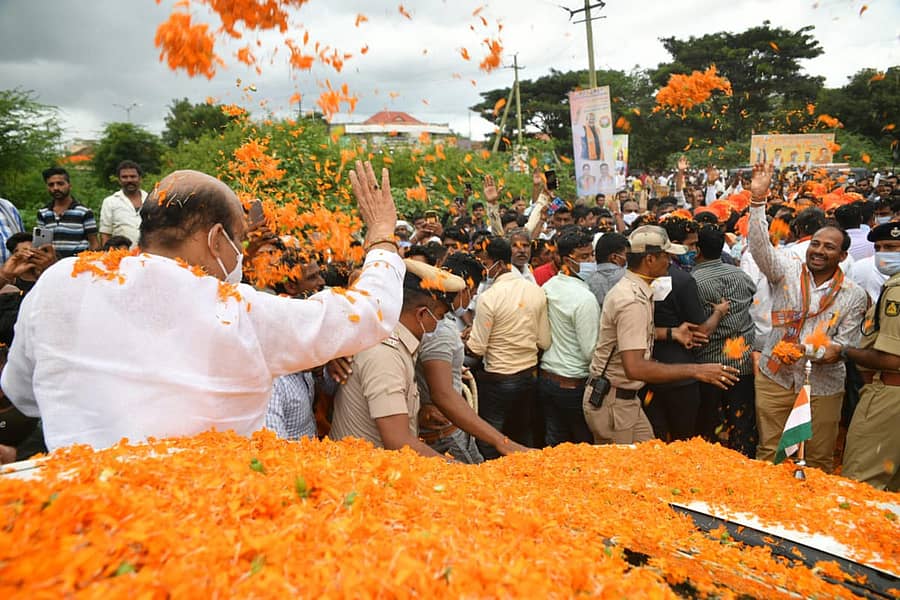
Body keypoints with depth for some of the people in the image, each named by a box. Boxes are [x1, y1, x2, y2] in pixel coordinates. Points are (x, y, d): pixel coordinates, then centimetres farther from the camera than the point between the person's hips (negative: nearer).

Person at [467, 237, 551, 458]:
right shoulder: (536, 291, -2)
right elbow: (544, 342, 3)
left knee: (489, 446, 7)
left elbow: (477, 349, -13)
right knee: (524, 441, 19)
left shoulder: (488, 298, -18)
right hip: (530, 376, 6)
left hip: (497, 380, -6)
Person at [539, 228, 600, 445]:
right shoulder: (585, 299, -20)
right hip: (574, 384, -7)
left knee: (553, 444, 15)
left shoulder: (547, 287, 3)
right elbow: (591, 352, -17)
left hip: (546, 377, 7)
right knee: (586, 445, 10)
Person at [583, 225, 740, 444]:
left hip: (624, 398, 10)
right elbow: (634, 368, -33)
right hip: (613, 404, -10)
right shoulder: (633, 301, -24)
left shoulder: (627, 287, 9)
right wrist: (694, 370, -30)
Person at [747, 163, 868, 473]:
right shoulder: (787, 271, -3)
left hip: (824, 383, 1)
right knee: (767, 451, 9)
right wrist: (758, 199, -31)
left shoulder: (853, 295, -2)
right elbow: (760, 246, -20)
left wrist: (806, 349, -22)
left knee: (820, 459, 14)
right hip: (775, 375, 0)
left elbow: (843, 345, -4)